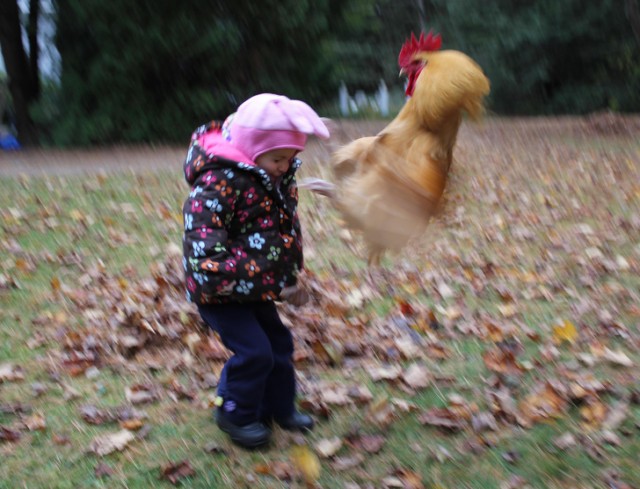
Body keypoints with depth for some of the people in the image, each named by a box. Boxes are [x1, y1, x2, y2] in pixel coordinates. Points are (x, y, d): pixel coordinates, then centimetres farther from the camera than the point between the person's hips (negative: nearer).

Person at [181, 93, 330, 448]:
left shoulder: (279, 180, 4)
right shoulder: (220, 181, -25)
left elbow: (288, 231, 16)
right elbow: (204, 238, -32)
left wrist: (289, 278, 12)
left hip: (258, 286, 9)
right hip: (219, 290, -9)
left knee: (278, 342, 15)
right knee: (253, 351, -10)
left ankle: (279, 407, 35)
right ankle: (236, 414, 14)